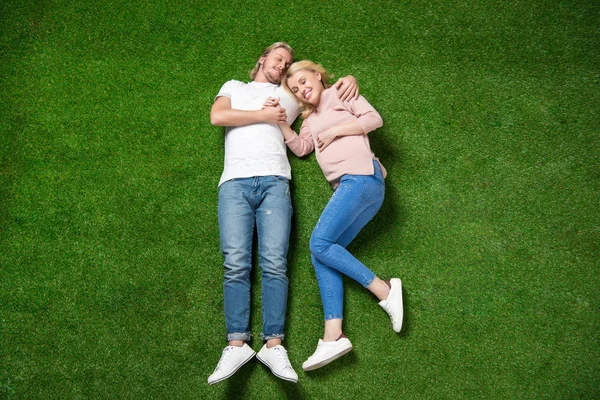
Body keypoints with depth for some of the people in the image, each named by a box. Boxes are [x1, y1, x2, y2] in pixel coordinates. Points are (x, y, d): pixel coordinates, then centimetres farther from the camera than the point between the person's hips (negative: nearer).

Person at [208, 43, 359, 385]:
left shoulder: (290, 97, 29)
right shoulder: (234, 87, 27)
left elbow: (330, 93, 33)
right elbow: (218, 116, 7)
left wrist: (349, 80, 10)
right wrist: (264, 116, 5)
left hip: (274, 181, 1)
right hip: (235, 182, -1)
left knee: (275, 264, -12)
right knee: (236, 264, -13)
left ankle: (274, 344, -14)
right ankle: (237, 344, -16)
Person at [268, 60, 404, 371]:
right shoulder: (311, 118, 32)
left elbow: (374, 118, 1)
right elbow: (300, 147, 15)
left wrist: (335, 130, -3)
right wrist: (279, 120, 7)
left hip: (361, 176, -8)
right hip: (346, 186, 8)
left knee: (320, 244, -20)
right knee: (321, 252, -9)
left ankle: (384, 290, -15)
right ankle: (333, 336, -20)